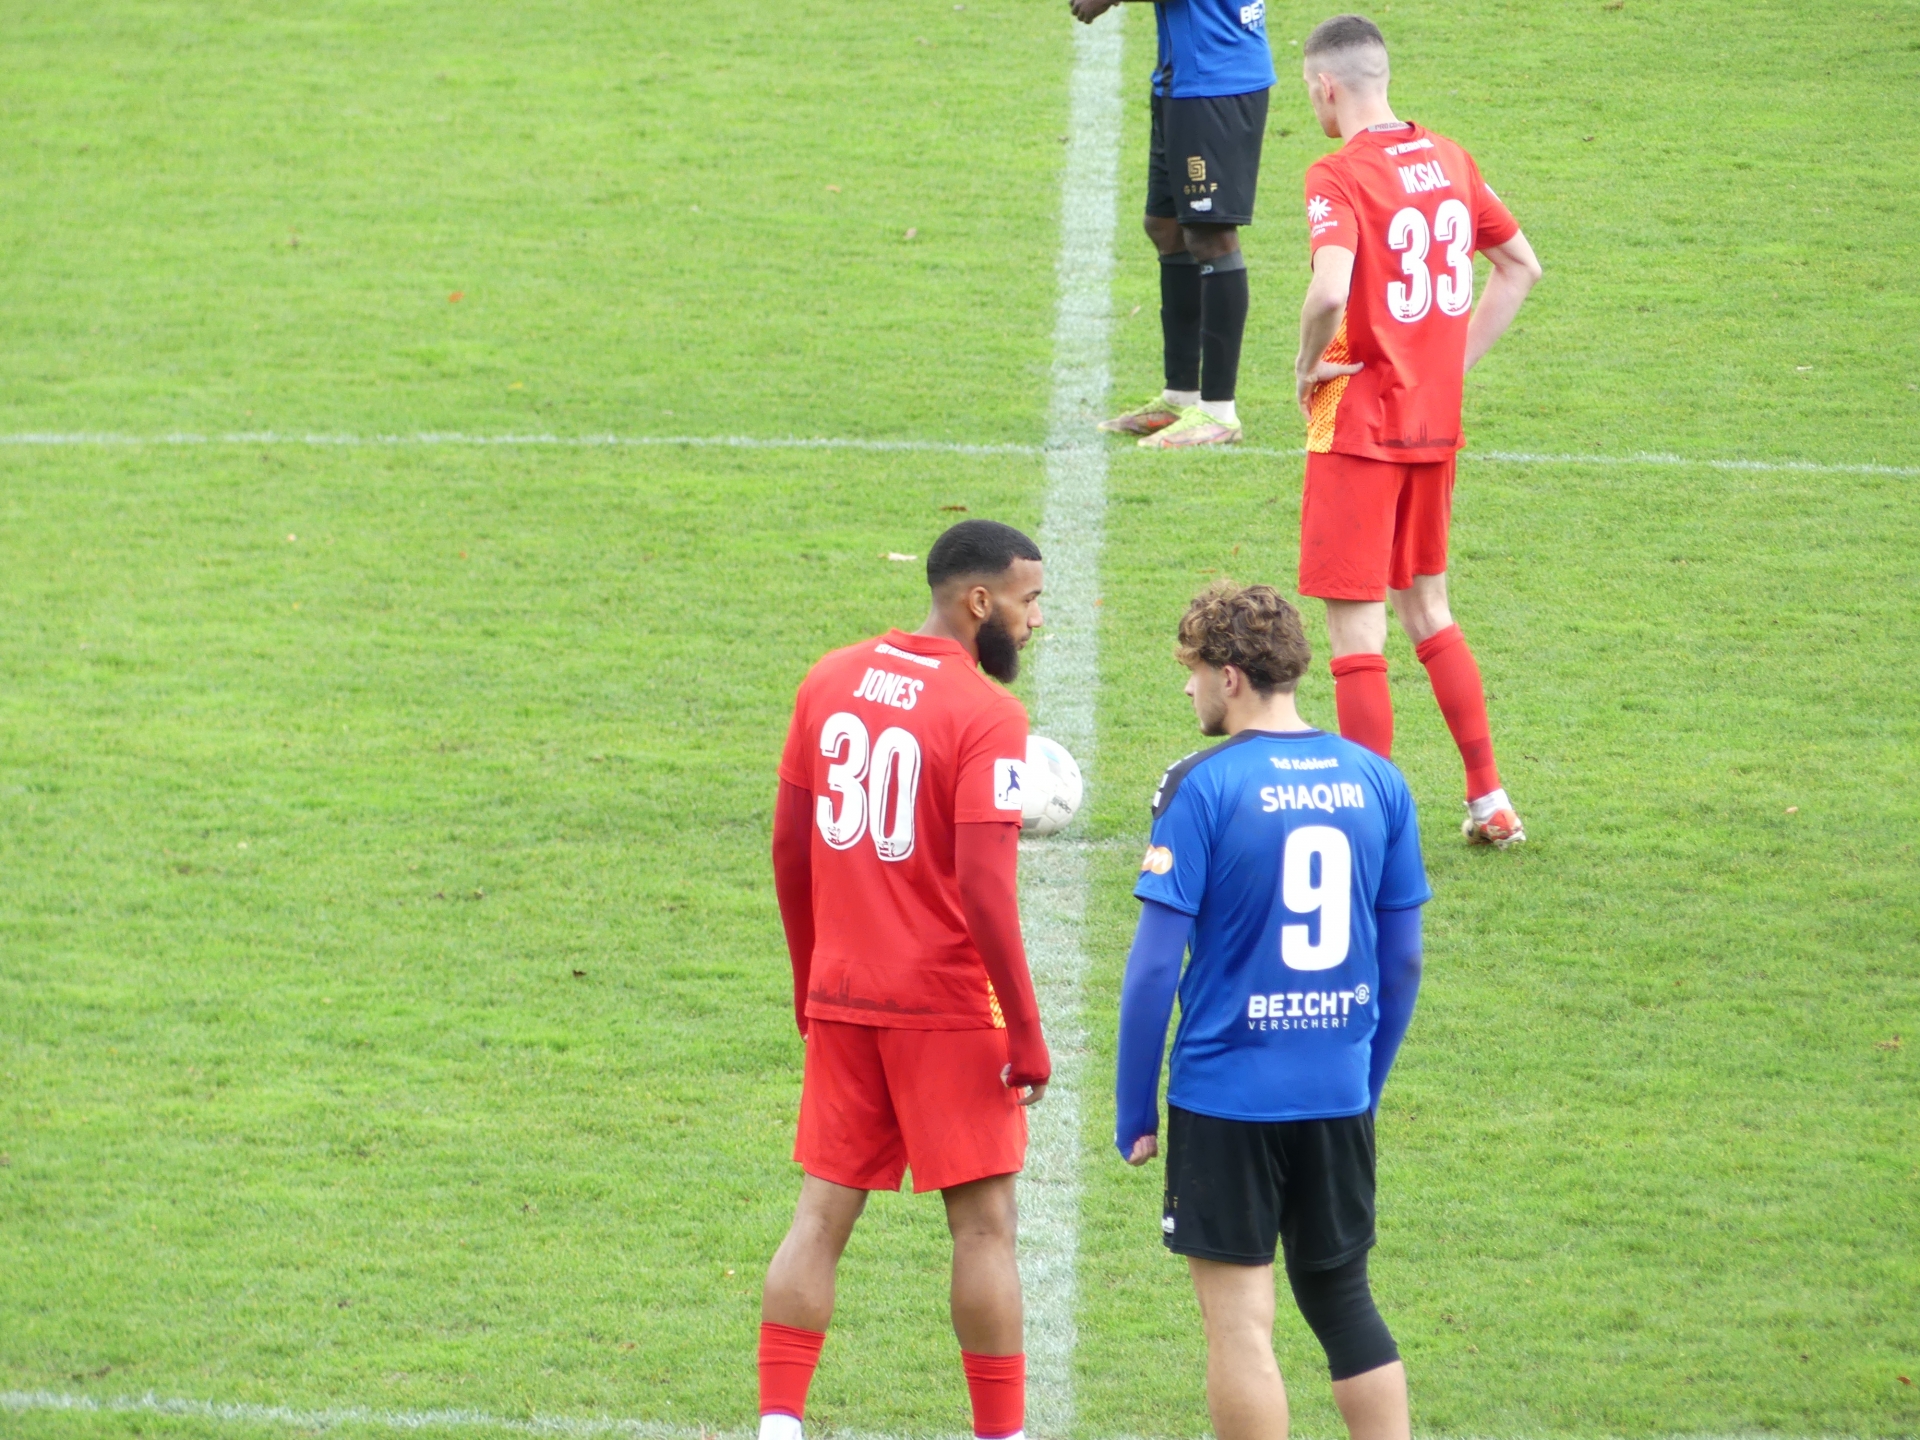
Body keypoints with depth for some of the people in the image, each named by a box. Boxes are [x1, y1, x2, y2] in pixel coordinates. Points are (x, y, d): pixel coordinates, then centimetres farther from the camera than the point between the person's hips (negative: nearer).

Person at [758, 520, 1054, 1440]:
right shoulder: (986, 717, -14)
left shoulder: (832, 681, 6)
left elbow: (789, 847, 10)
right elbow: (985, 890, -20)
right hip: (947, 1007, -6)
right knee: (983, 1223, 4)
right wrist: (1026, 1036, -14)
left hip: (841, 998, 6)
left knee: (823, 1214, 10)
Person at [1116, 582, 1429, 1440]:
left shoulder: (1203, 788, -11)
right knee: (1342, 1299, 18)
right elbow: (1403, 960, 9)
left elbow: (1155, 963, -12)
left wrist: (1134, 1109, -4)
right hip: (1339, 1097, 5)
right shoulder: (1376, 781, 4)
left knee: (1238, 1321, 2)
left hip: (1228, 1093, -5)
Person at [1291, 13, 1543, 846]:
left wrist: (1309, 367, -13)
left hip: (1359, 425, -7)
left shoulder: (1340, 177, -16)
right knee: (1426, 609, 21)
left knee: (1356, 630, -1)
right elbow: (1521, 266, 17)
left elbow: (1330, 292, -31)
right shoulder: (1447, 160, 7)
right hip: (1436, 424, 7)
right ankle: (1491, 801, 21)